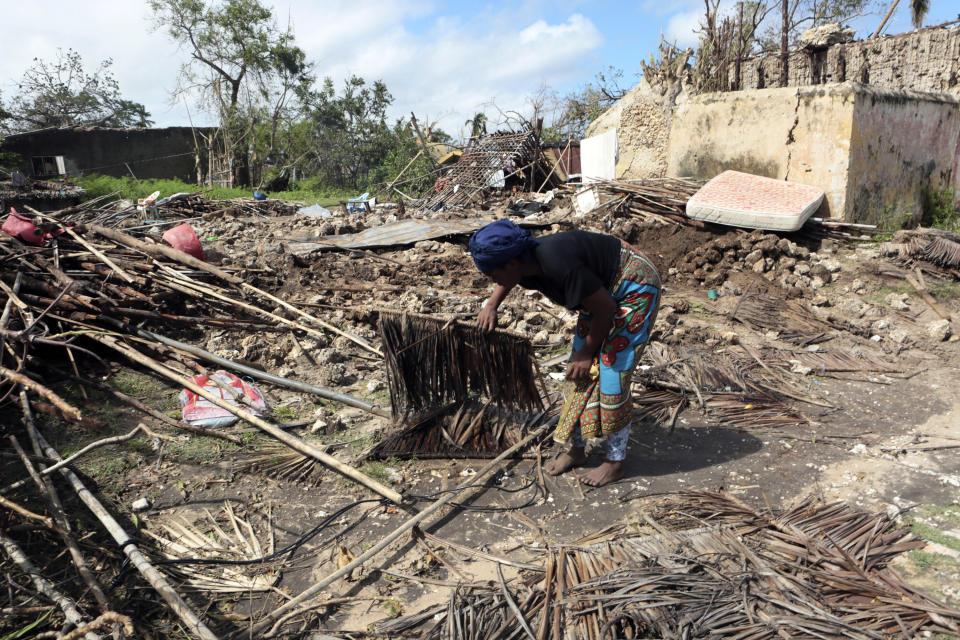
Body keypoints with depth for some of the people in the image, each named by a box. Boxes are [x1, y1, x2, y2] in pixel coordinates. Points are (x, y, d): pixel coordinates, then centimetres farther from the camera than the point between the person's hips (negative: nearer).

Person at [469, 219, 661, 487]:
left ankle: (615, 462, 6)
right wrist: (491, 305, 1)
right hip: (604, 290, 9)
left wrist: (588, 351, -15)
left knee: (611, 371, -9)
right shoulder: (528, 263, -10)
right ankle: (576, 449, 22)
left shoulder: (559, 264, -37)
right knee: (579, 370, 8)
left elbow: (605, 307, -26)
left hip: (635, 288, -9)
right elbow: (506, 282, 18)